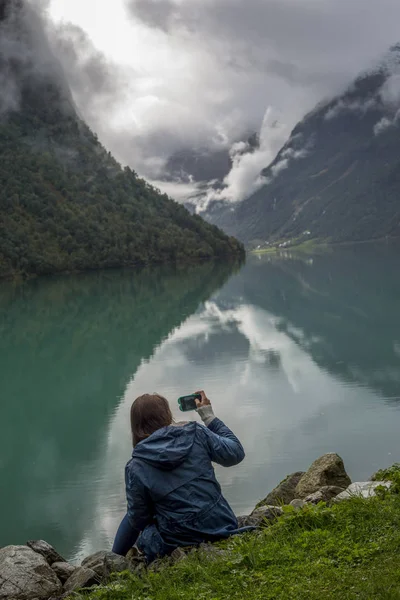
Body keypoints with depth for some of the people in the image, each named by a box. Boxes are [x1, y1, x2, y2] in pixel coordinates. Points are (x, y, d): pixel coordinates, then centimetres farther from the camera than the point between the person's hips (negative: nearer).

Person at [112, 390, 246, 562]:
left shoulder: (135, 468, -10)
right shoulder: (196, 433, -7)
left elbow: (138, 518, -2)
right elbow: (236, 453, 2)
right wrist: (210, 417, 11)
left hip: (178, 544, -3)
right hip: (222, 527, 3)